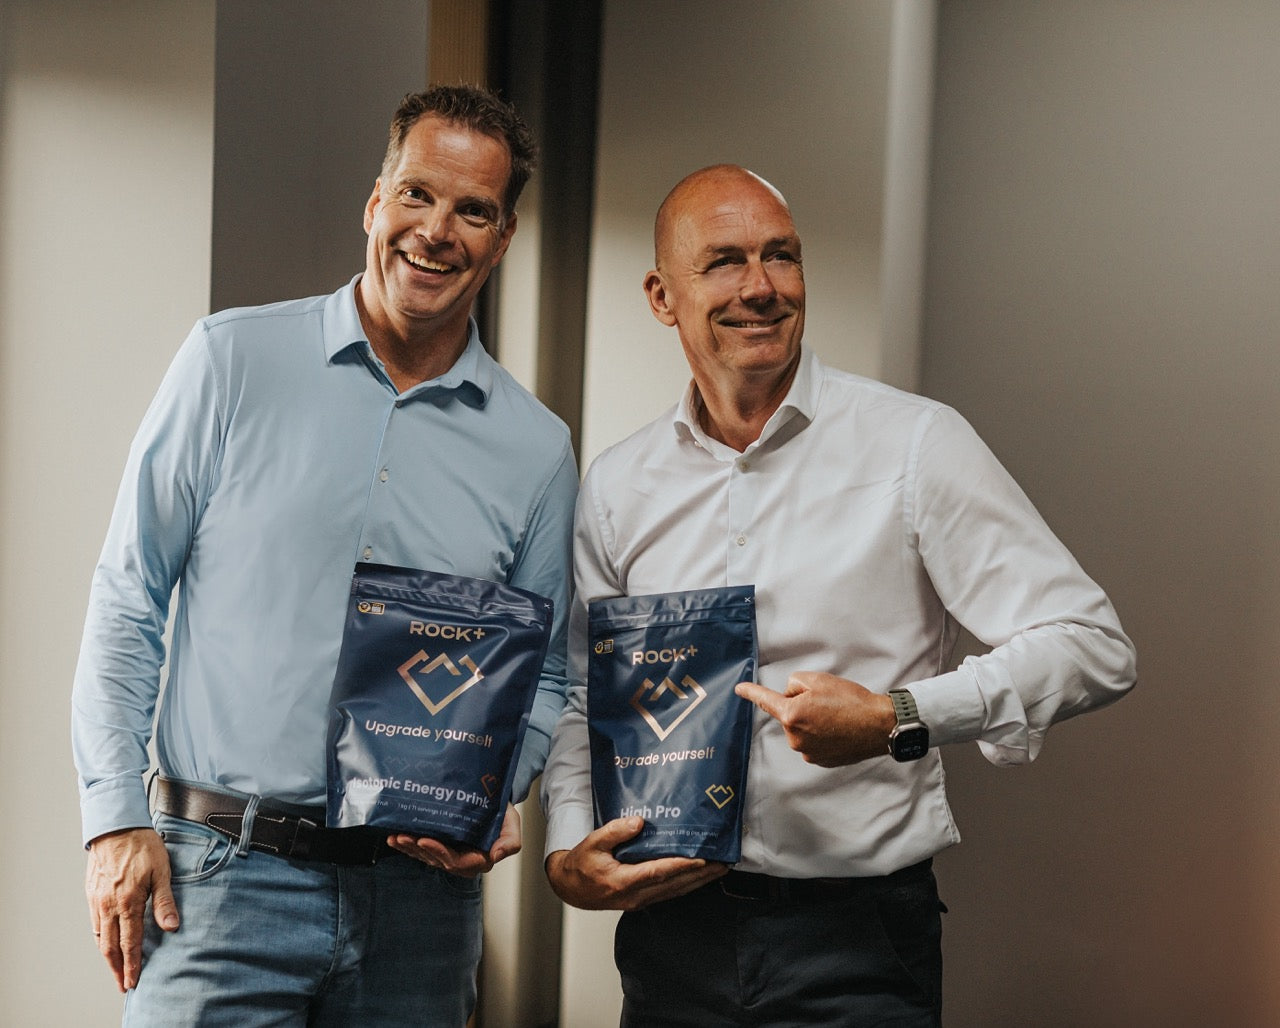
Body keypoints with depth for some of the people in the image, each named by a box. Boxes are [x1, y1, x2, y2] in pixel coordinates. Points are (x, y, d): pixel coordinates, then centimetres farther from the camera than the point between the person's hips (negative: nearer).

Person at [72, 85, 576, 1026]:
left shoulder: (536, 449, 7)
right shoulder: (234, 361, 2)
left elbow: (543, 677, 14)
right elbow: (127, 603, 3)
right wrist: (116, 817, -5)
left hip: (419, 898, 2)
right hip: (224, 876, -2)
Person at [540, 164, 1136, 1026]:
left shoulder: (916, 446, -6)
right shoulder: (618, 486, 7)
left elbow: (1093, 647, -11)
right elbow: (581, 699, 17)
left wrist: (898, 718, -22)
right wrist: (568, 854, -2)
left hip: (857, 943, -4)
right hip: (674, 932, 4)